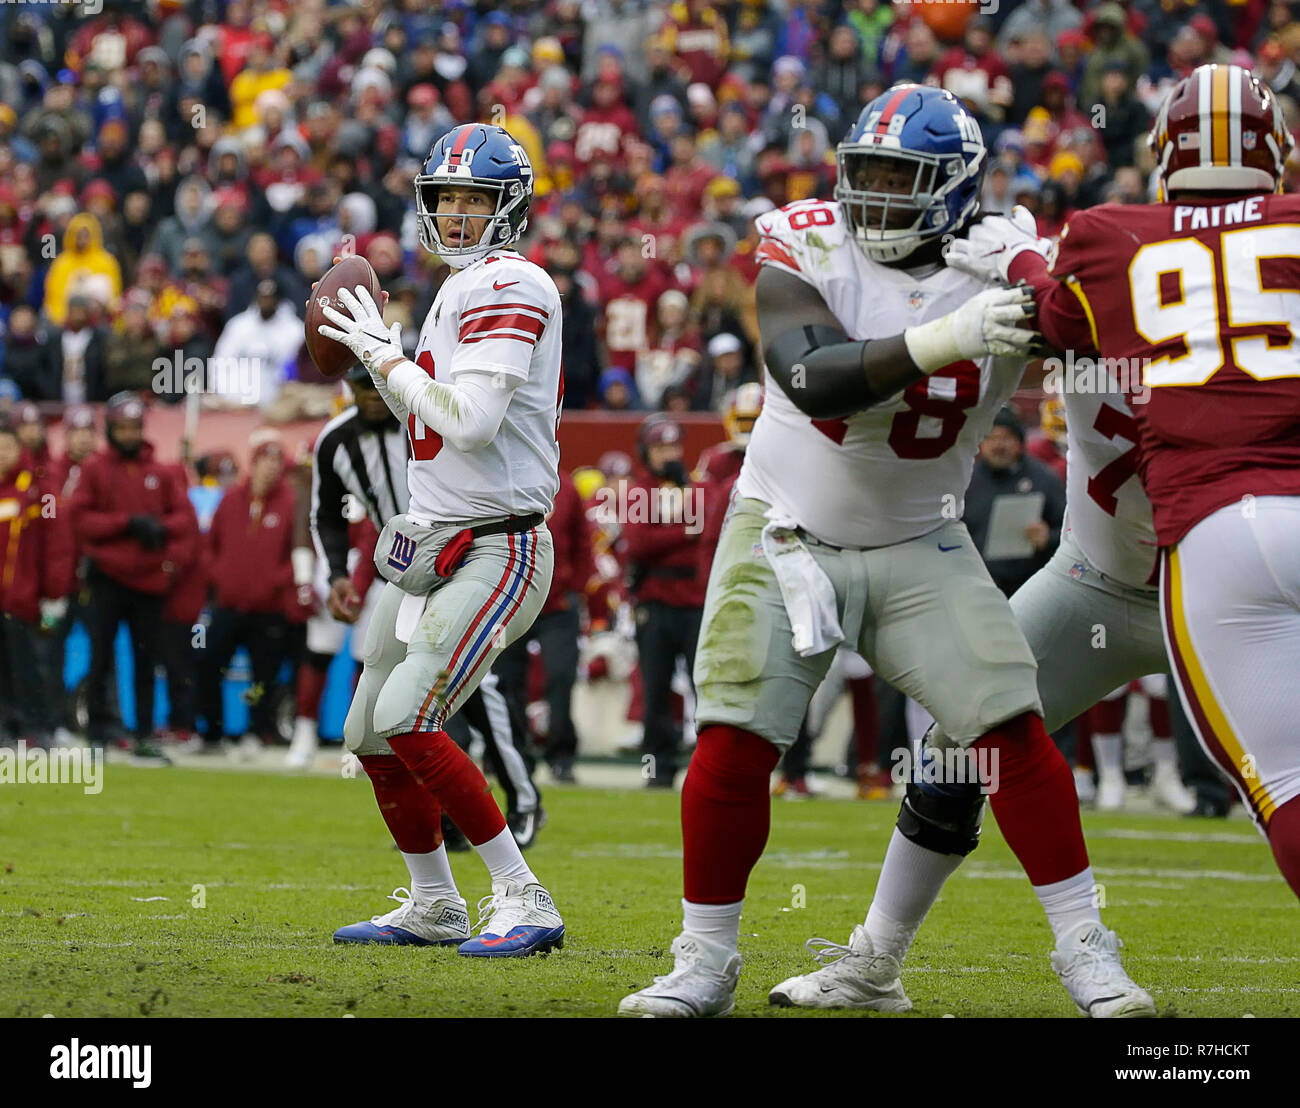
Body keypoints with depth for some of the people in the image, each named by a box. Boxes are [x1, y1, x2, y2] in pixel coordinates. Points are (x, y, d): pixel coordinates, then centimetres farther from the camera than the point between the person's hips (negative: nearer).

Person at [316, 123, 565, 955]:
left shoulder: (508, 286, -13)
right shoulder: (462, 291, 16)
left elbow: (469, 422, -24)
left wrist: (387, 356, -13)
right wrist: (379, 360, 13)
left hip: (498, 551, -10)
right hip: (433, 544, 10)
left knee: (407, 720, -21)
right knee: (372, 736, 13)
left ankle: (526, 905, -16)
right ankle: (435, 908, 28)